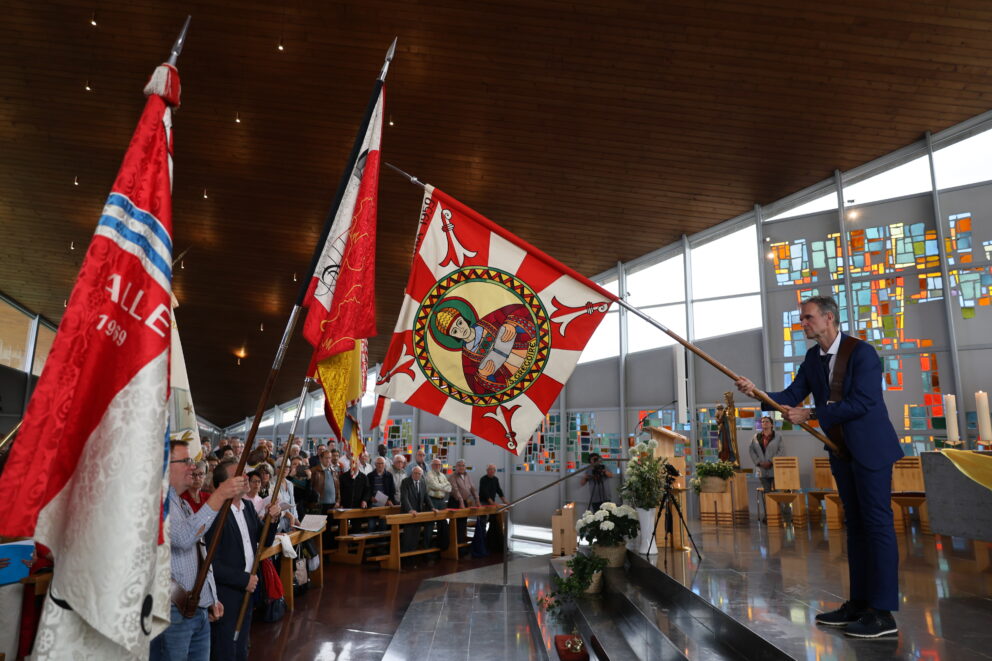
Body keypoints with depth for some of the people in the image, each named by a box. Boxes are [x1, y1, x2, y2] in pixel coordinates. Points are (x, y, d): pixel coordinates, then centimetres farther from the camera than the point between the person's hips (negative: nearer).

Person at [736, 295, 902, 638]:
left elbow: (861, 402, -22)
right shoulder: (813, 357, 7)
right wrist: (757, 393, -14)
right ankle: (859, 604, 20)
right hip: (842, 453, 8)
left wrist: (810, 415, -22)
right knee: (855, 526, 12)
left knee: (877, 524, -5)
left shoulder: (862, 352, -15)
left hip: (870, 450, -8)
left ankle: (883, 612, 1)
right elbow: (792, 396, 3)